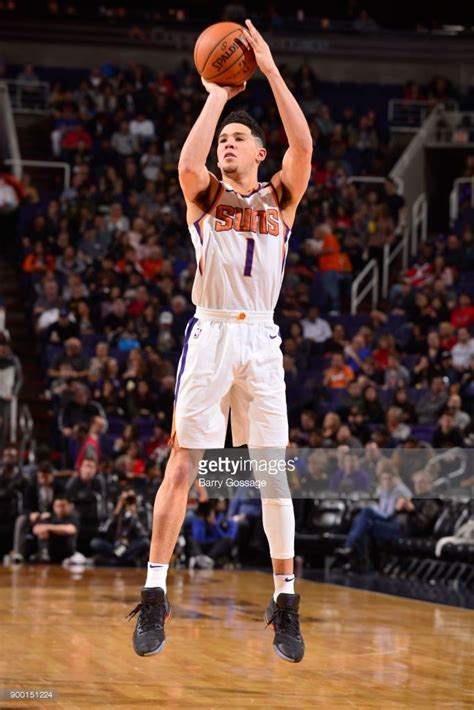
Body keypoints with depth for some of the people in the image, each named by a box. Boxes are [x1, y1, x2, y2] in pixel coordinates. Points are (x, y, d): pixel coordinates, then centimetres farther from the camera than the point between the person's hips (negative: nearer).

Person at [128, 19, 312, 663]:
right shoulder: (204, 196, 10)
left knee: (275, 471, 0)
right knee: (182, 465, -7)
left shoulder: (280, 197, 12)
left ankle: (285, 602, 5)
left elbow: (303, 145, -8)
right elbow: (189, 160, -15)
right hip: (210, 336, -1)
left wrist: (270, 69, -10)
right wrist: (218, 92, -7)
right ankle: (154, 597, -5)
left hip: (262, 339, 1)